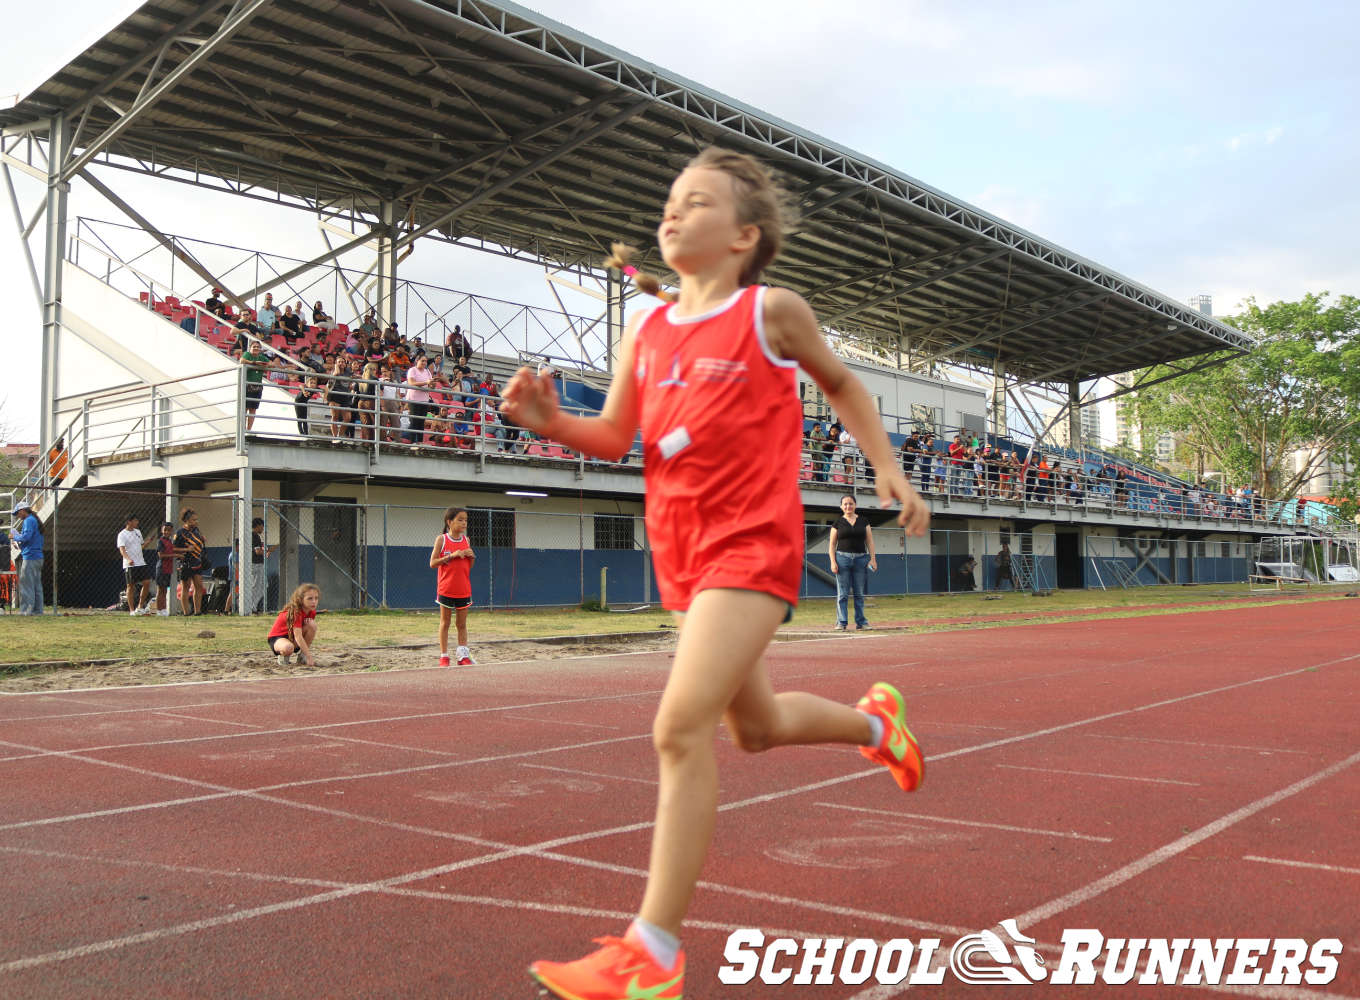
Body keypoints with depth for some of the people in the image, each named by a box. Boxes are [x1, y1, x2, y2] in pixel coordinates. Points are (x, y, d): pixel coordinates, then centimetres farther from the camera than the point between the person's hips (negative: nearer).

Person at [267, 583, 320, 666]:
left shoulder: (312, 612, -5)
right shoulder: (295, 612, -28)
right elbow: (298, 637, -35)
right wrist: (309, 657, -38)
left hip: (293, 638, 7)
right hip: (277, 637, -7)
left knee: (312, 625, -21)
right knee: (288, 648, -43)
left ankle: (302, 656, -7)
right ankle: (283, 656, -4)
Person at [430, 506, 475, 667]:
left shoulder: (466, 540, 7)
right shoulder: (442, 539, -5)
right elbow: (432, 563, -9)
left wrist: (471, 556, -7)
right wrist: (452, 555, -18)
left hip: (464, 590, 4)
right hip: (446, 589, -4)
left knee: (462, 623, 7)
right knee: (445, 622, 6)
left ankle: (463, 656, 11)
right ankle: (444, 656, 12)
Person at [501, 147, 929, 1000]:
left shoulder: (773, 312, -4)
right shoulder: (646, 328, 8)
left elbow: (841, 384, 13)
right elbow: (615, 438, 11)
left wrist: (889, 470, 8)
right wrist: (552, 422, -9)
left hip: (753, 546, -6)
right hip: (684, 553, 7)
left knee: (682, 728, -18)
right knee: (756, 727, 21)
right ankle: (874, 720, 51)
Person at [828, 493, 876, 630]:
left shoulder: (863, 521, 11)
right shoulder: (838, 523, 6)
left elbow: (870, 541, 11)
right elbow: (832, 544, 5)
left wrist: (873, 558, 1)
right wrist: (833, 562, -5)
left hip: (861, 559, 2)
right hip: (843, 558, -2)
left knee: (859, 593, 5)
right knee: (843, 593, -4)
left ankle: (860, 621, 11)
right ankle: (841, 622, -1)